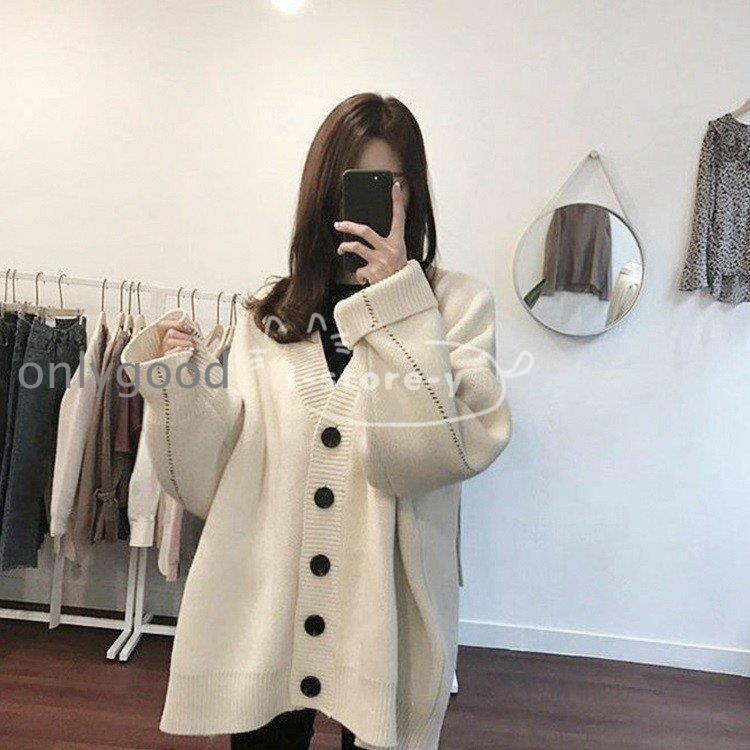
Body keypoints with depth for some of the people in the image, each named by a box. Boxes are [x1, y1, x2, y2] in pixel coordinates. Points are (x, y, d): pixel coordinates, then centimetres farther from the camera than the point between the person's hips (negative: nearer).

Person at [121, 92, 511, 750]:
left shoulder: (458, 304, -3)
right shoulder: (270, 312, 4)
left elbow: (457, 449, -19)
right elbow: (216, 480, 2)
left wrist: (396, 302, -19)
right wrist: (175, 379, -13)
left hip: (387, 616, -1)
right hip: (261, 611, 2)